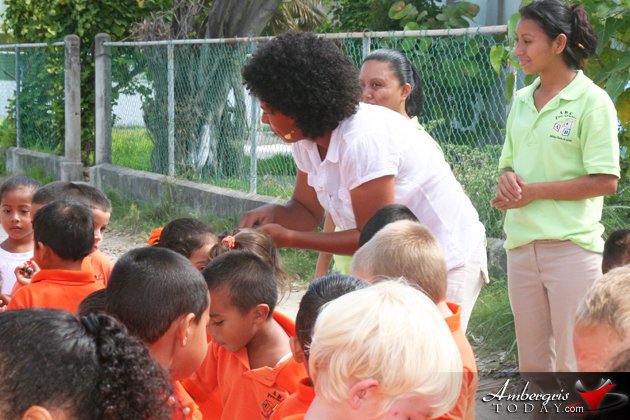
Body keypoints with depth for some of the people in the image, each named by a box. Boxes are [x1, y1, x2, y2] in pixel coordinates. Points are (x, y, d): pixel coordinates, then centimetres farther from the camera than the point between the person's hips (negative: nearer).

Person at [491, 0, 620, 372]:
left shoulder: (592, 101, -8)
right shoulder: (522, 100, 12)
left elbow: (606, 181, -13)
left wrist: (533, 191, -16)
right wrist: (508, 180, -6)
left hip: (572, 246, -6)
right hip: (522, 244, 7)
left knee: (572, 363, -3)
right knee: (532, 362, 12)